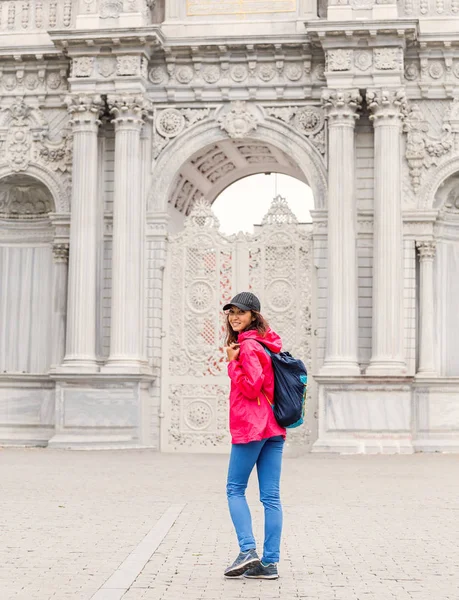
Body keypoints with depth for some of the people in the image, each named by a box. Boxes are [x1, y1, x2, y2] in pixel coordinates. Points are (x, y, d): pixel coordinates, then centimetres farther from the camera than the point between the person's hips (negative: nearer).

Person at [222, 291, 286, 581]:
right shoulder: (269, 343, 17)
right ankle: (270, 563, 4)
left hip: (251, 426, -8)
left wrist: (232, 362, -8)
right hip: (274, 427, 8)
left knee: (235, 489, 3)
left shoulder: (248, 345, -10)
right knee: (271, 496, 3)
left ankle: (248, 551, -8)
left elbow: (251, 388, -16)